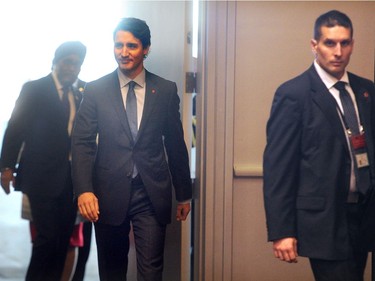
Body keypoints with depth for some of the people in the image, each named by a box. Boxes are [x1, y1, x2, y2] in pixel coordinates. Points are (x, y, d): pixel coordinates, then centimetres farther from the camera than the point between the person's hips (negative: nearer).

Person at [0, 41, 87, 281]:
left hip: (70, 179, 5)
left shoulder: (79, 97, 13)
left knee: (63, 238, 8)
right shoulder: (34, 89, -1)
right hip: (42, 176, -5)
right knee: (47, 237, -8)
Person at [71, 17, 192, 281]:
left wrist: (184, 193, 11)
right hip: (109, 193, 1)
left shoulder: (166, 90, 3)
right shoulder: (96, 90, 1)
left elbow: (175, 144, 8)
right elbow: (82, 143, -3)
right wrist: (84, 190, -16)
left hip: (152, 195, 0)